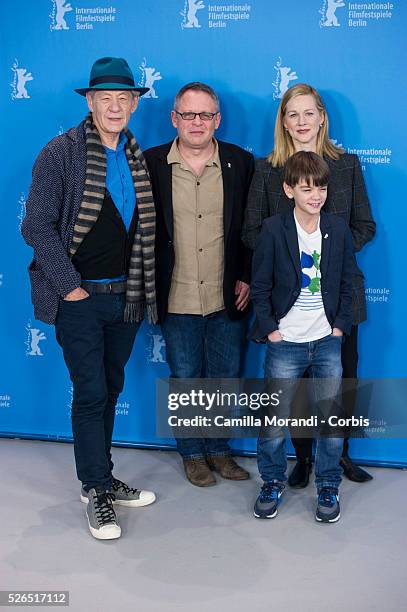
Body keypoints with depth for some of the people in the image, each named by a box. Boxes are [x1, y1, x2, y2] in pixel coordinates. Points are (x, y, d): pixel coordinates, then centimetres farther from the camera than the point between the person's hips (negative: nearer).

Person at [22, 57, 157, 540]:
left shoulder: (139, 159, 8)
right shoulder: (60, 153, -8)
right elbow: (38, 226, -11)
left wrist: (141, 287, 6)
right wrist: (69, 286, -14)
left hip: (125, 296, 5)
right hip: (79, 298, -5)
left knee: (109, 390, 15)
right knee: (91, 393, -1)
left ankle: (101, 479, 30)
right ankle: (96, 491, 15)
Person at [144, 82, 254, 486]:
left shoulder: (240, 162, -1)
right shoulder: (152, 163, -4)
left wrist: (246, 277, -2)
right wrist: (149, 287, -3)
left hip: (227, 298, 1)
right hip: (177, 299, -1)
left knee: (225, 378, 14)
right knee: (185, 378, 12)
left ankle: (218, 449, 34)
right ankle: (192, 453, 31)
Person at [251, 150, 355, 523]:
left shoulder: (338, 229, 2)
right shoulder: (274, 230, -6)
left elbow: (346, 283, 9)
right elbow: (260, 286, -3)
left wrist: (341, 325, 2)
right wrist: (269, 329, -7)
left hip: (328, 342, 2)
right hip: (285, 342, -2)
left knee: (332, 419, 5)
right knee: (274, 420, 3)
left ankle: (328, 488, 22)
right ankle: (273, 484, 23)